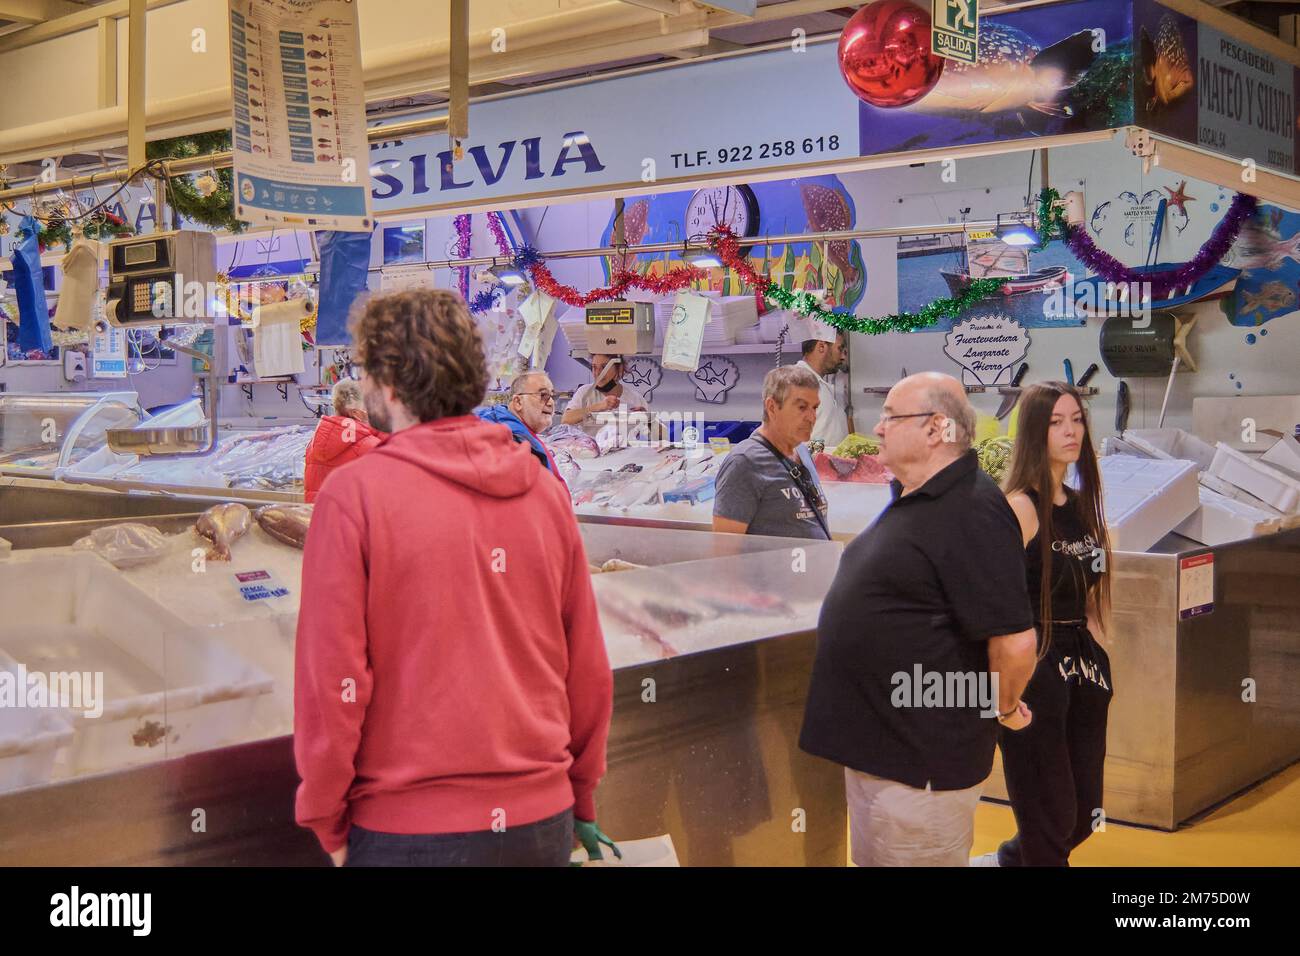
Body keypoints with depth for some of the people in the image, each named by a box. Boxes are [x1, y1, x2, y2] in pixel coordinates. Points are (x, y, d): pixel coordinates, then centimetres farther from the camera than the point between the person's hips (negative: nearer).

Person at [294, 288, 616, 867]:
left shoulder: (354, 494, -12)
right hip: (544, 822, 4)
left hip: (409, 830, -4)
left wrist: (327, 822, 1)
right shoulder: (545, 491, 0)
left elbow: (331, 678, -12)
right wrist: (581, 800, 17)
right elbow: (589, 671, 5)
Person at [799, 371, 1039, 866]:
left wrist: (1004, 708, -11)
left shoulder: (972, 510, -22)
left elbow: (1014, 640, -27)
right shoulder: (911, 498, 11)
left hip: (921, 760, -10)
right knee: (873, 858, 21)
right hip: (872, 743, 10)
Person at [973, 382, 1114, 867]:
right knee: (1051, 818, 2)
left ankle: (1005, 860, 38)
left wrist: (1094, 652, 11)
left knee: (1083, 815, 15)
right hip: (1036, 668, -8)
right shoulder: (1021, 505, -14)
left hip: (1083, 667, 8)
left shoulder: (1082, 504, 10)